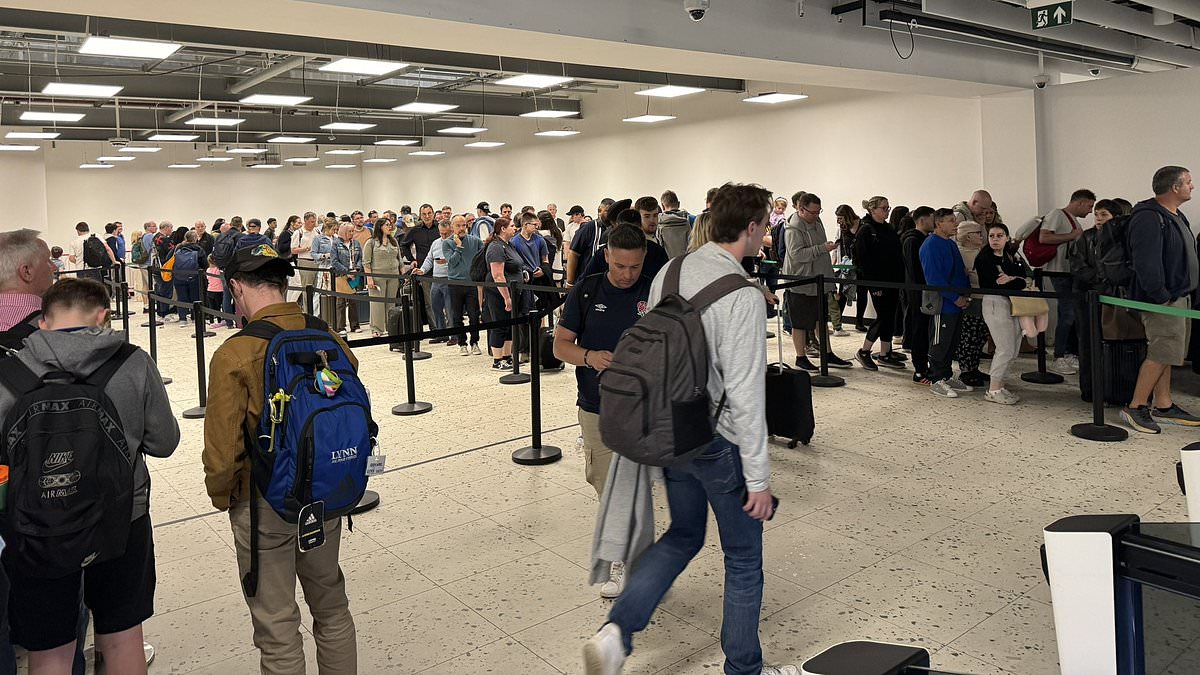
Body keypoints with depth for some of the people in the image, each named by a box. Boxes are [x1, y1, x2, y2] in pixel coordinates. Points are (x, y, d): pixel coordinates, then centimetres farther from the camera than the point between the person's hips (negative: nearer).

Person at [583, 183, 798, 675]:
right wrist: (758, 477, -15)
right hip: (720, 441, -7)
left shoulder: (668, 273, 0)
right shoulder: (743, 297, -21)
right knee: (744, 559, 13)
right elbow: (744, 393, -22)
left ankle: (616, 633, 12)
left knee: (682, 537, 24)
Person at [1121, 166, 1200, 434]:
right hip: (1162, 299, -10)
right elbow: (1146, 262, -23)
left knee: (1164, 352, 13)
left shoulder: (1177, 217, 17)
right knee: (1162, 353, -10)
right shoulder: (1149, 218, -17)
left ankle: (1164, 406, 19)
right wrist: (1161, 296, -23)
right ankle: (1135, 408, -3)